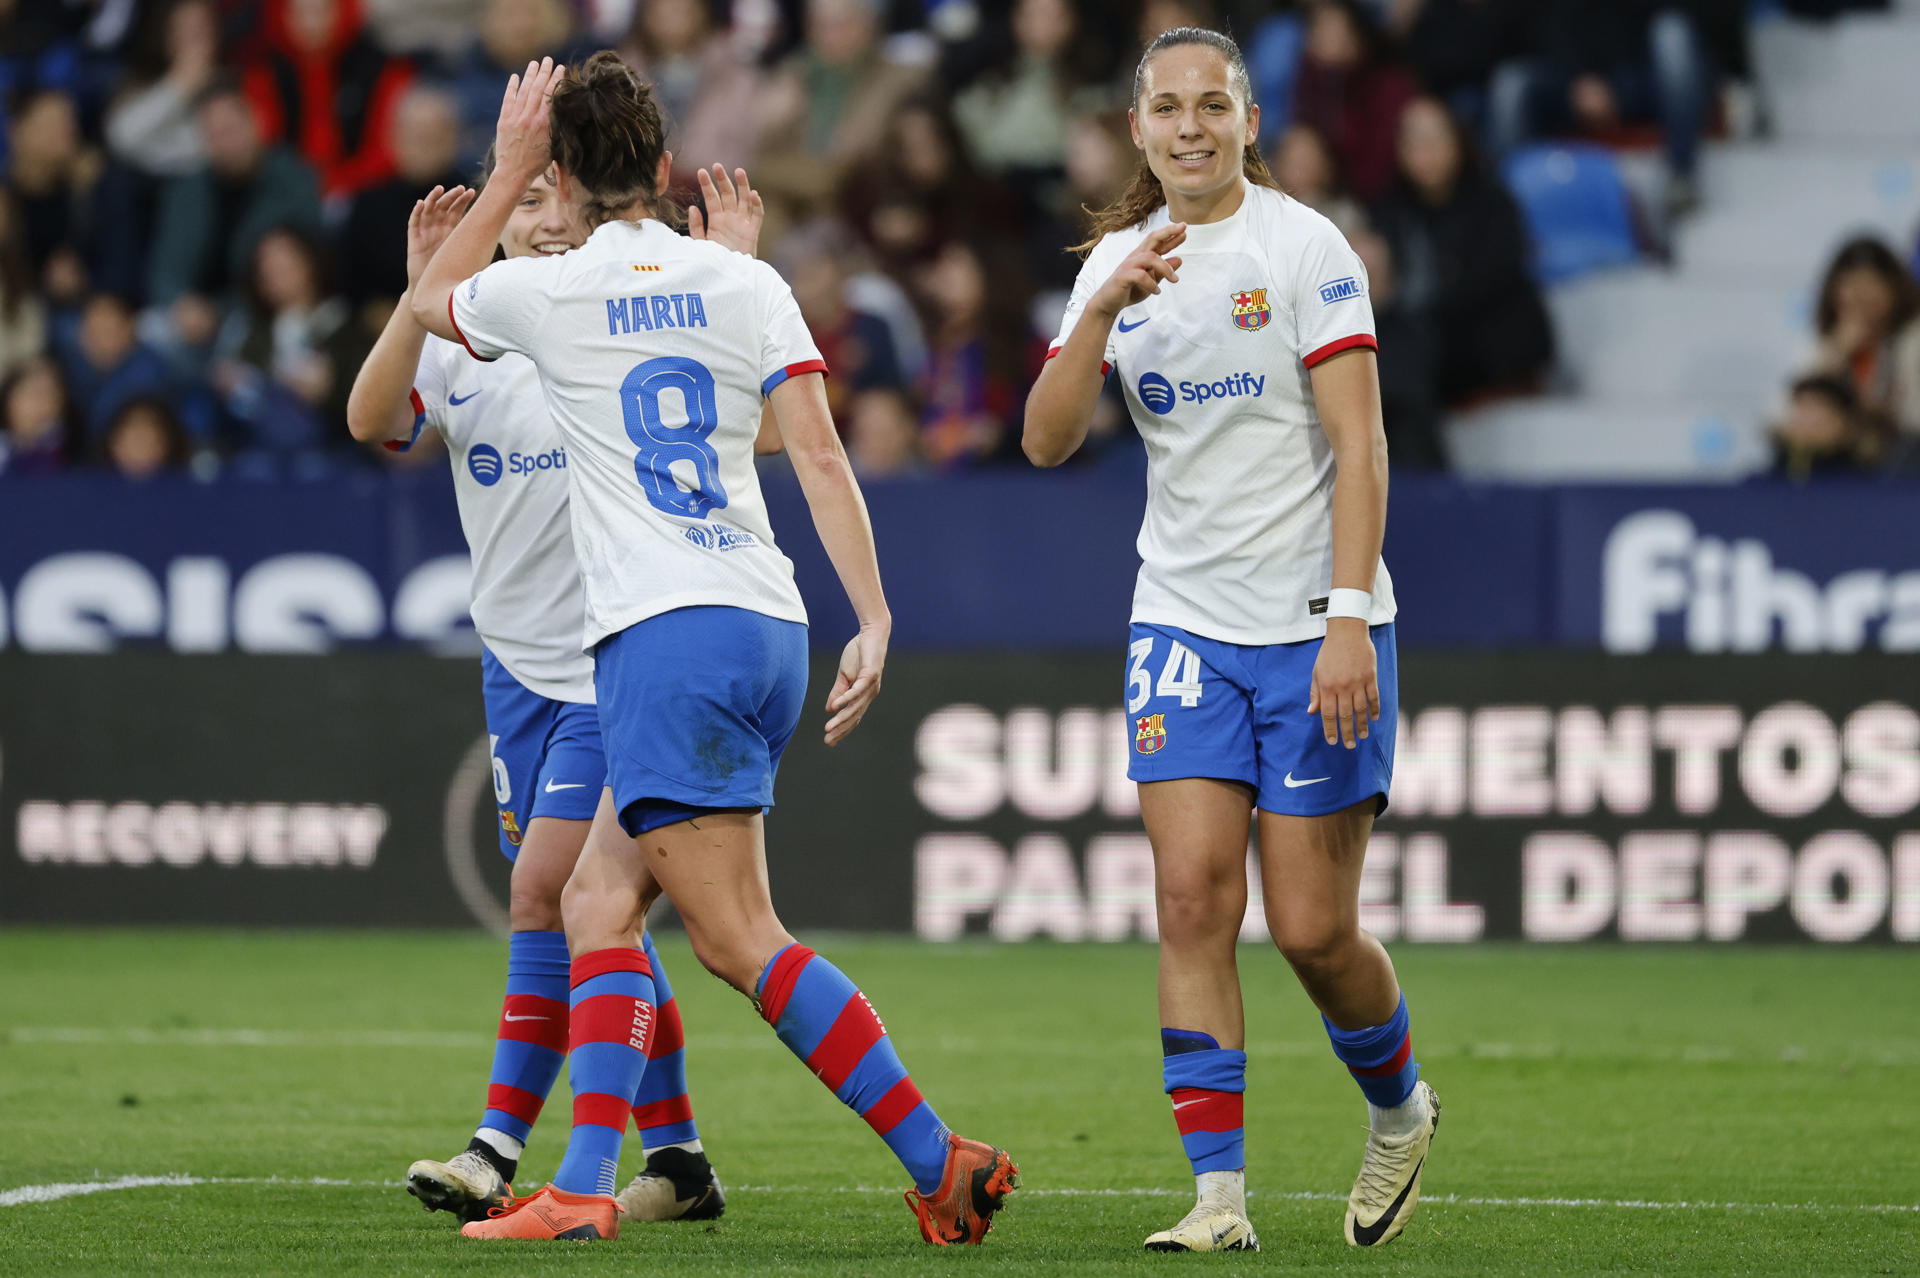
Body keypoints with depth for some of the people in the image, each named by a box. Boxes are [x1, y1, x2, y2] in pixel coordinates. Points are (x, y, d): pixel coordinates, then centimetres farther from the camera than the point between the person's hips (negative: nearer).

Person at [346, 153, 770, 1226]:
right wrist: (423, 290, -28)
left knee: (547, 891, -14)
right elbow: (374, 419, -15)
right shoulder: (462, 345, 4)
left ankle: (501, 1149, -11)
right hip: (520, 664, 5)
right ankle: (678, 1158, 15)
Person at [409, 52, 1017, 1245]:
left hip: (665, 639, -7)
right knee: (597, 901, 12)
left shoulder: (545, 291, 0)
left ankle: (941, 1159, -14)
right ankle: (585, 1185, 4)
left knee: (741, 938, -8)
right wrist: (875, 622, -3)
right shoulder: (744, 284, 8)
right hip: (770, 633, 7)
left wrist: (508, 171, 27)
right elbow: (820, 454, -1)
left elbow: (431, 298, 23)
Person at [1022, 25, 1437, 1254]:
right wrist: (1107, 309, -17)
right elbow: (1047, 439, -2)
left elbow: (1360, 446, -13)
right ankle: (1219, 1193, -8)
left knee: (1312, 926, -3)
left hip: (1315, 622, -4)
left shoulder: (1304, 246, -8)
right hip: (1184, 620, 4)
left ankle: (1400, 1106, 26)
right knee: (1192, 893, -10)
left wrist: (1350, 619, -21)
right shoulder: (1121, 259, 7)